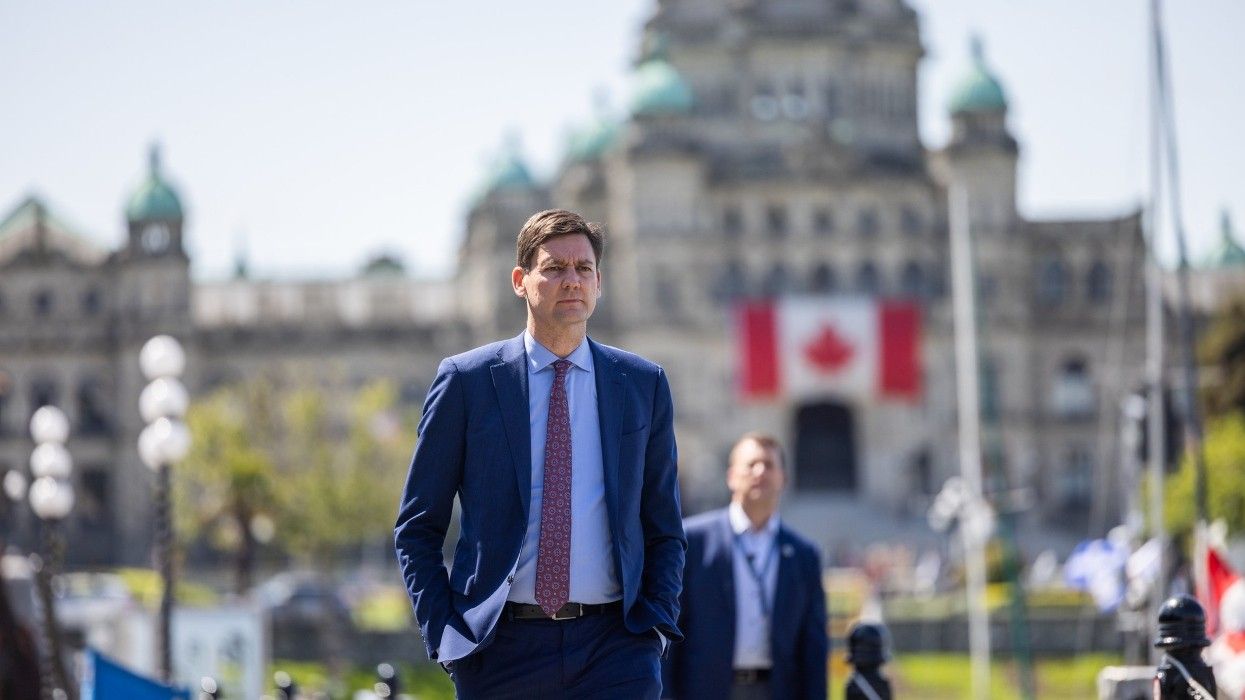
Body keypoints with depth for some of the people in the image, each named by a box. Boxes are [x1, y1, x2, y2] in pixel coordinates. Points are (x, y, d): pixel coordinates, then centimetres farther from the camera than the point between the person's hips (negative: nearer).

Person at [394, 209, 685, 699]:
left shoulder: (644, 385, 10)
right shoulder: (466, 381, 4)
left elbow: (664, 529, 15)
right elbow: (417, 528, 7)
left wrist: (656, 623, 1)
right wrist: (443, 632, -3)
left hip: (614, 643, 1)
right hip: (501, 649, -1)